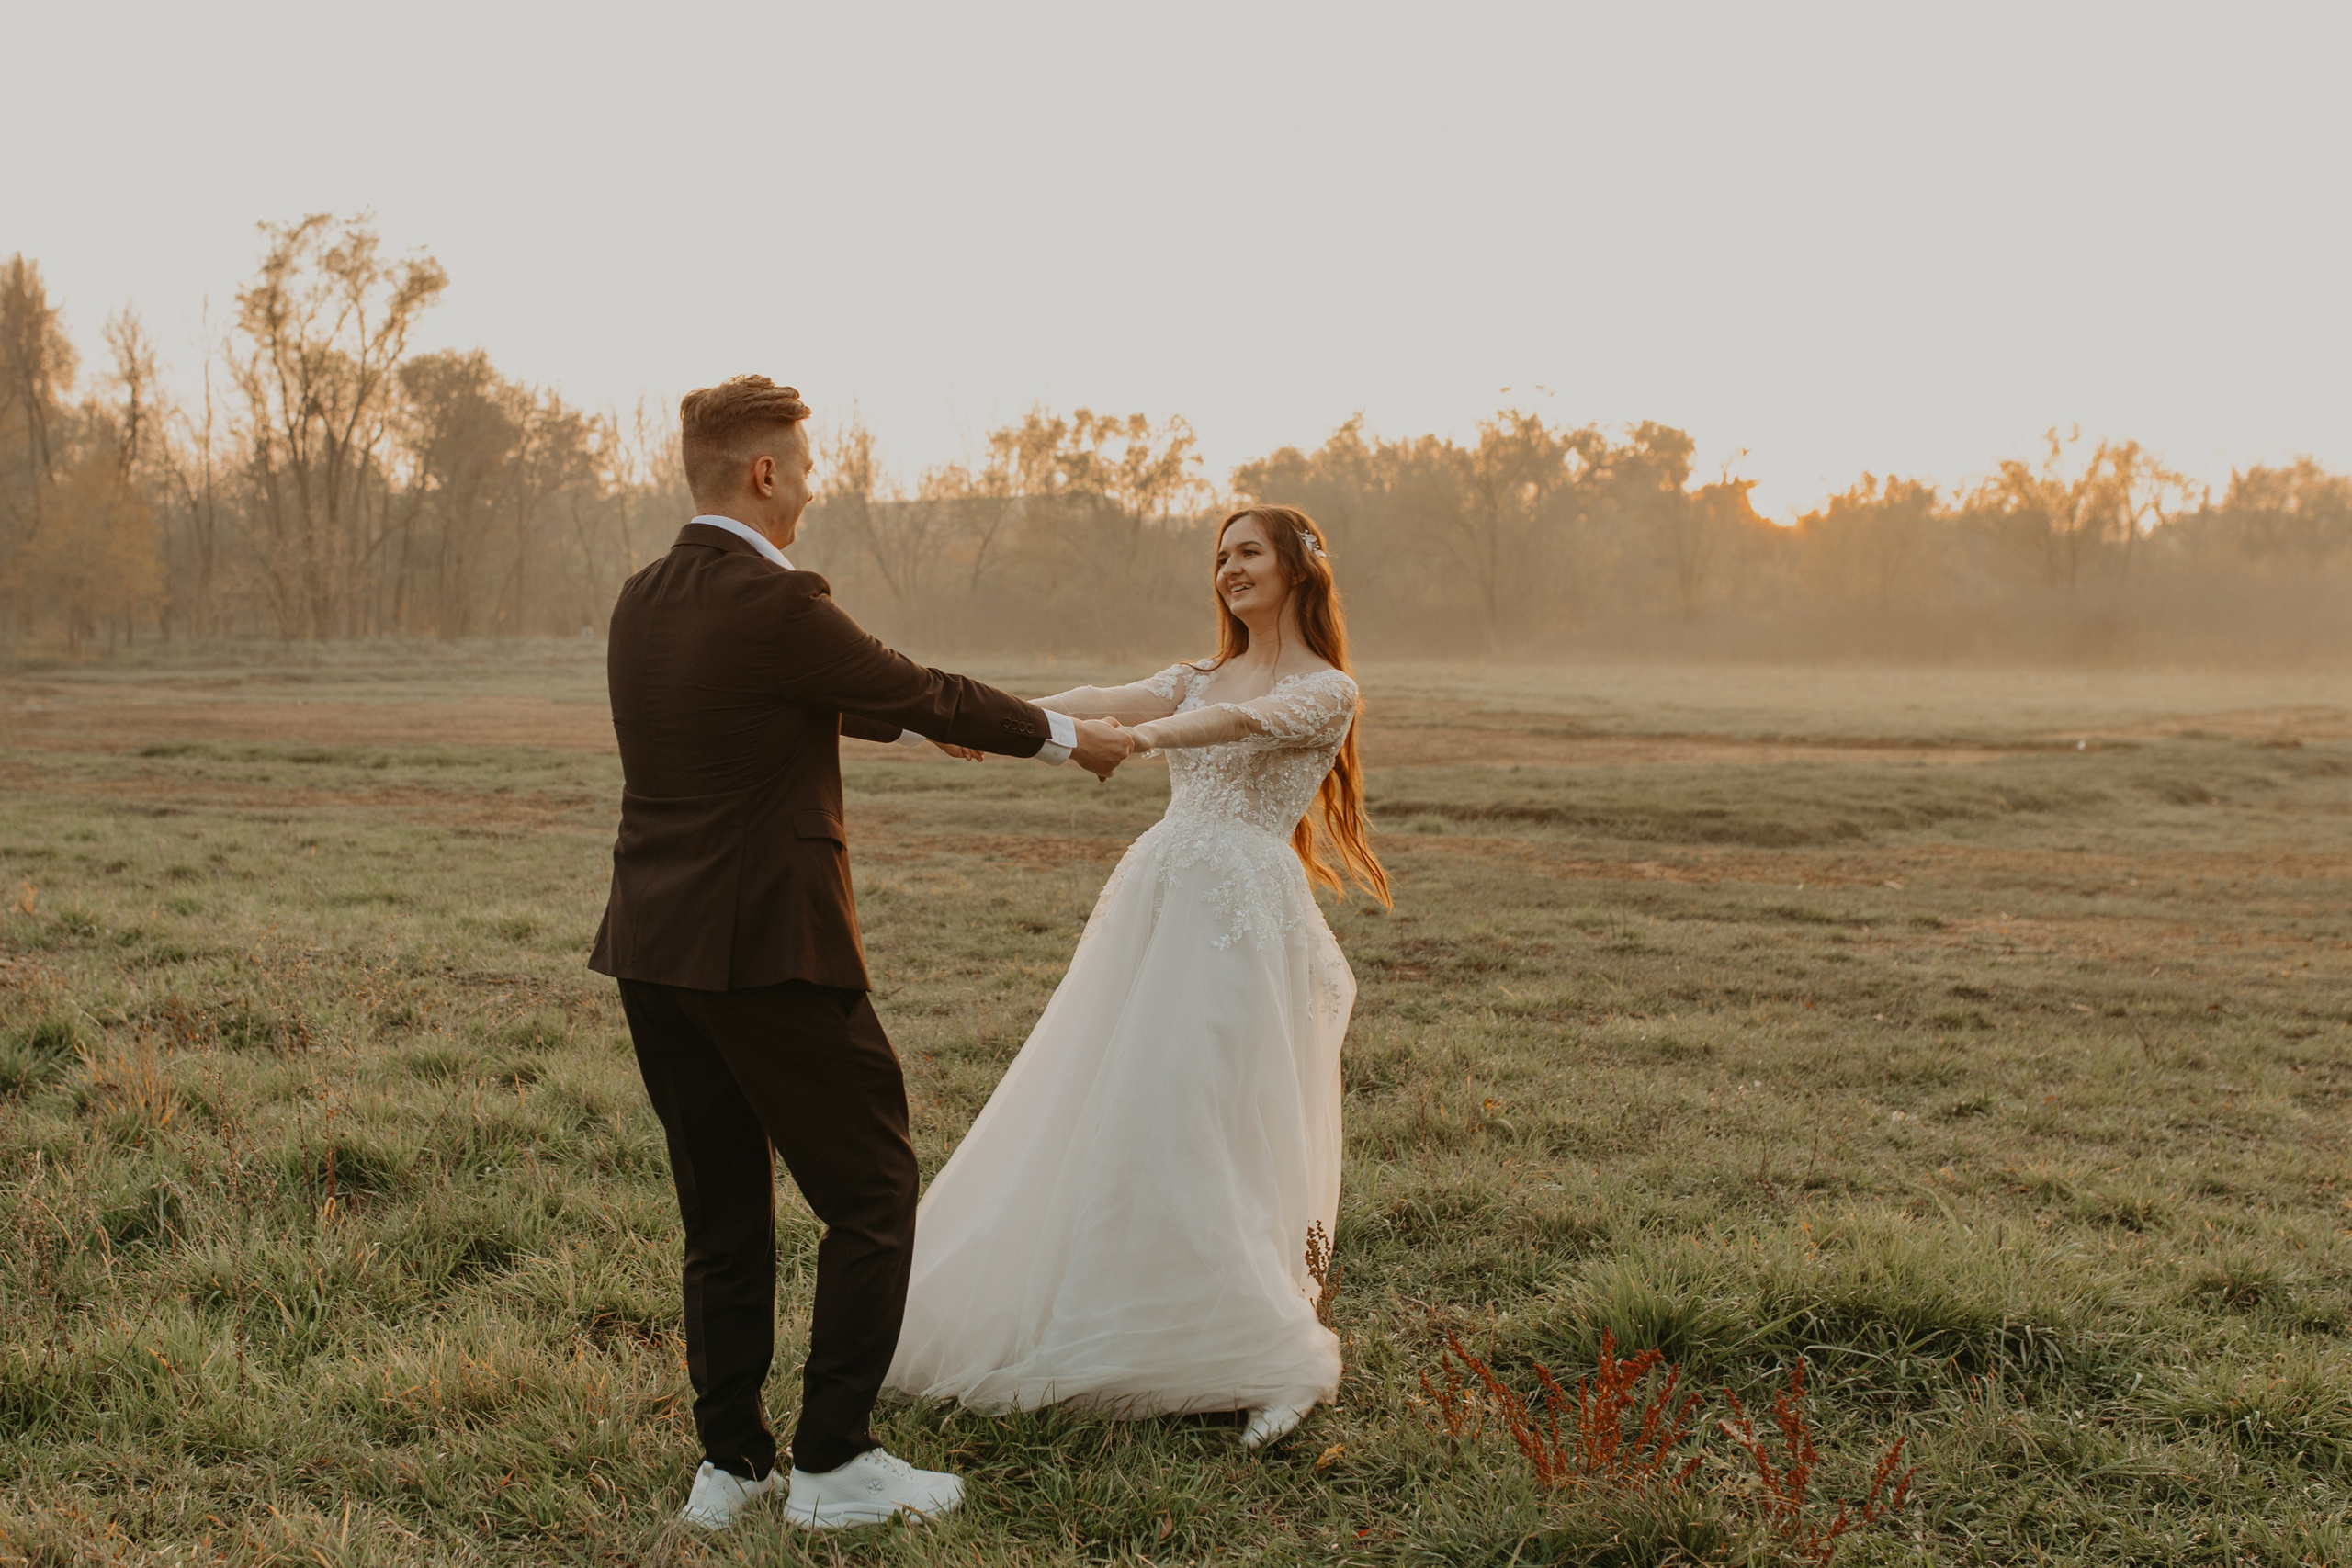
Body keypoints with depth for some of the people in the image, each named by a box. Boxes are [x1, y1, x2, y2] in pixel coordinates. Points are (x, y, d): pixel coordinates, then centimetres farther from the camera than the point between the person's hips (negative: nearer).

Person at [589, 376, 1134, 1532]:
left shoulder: (642, 602, 10)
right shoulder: (775, 603, -16)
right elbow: (926, 696, -5)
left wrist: (905, 717, 35)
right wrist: (1068, 736, 10)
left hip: (653, 953, 8)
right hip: (767, 948, -8)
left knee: (723, 1211, 15)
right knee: (871, 1195, 5)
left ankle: (729, 1460, 20)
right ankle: (832, 1461, 8)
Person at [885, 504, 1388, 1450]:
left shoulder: (1326, 691, 0)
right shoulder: (1201, 678, 20)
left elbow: (1241, 722, -19)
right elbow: (1105, 700, 2)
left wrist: (1141, 736, -37)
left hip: (1246, 915, -7)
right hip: (1158, 901, 7)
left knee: (1199, 1129, -11)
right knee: (1105, 1115, 5)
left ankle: (1268, 1361, 1)